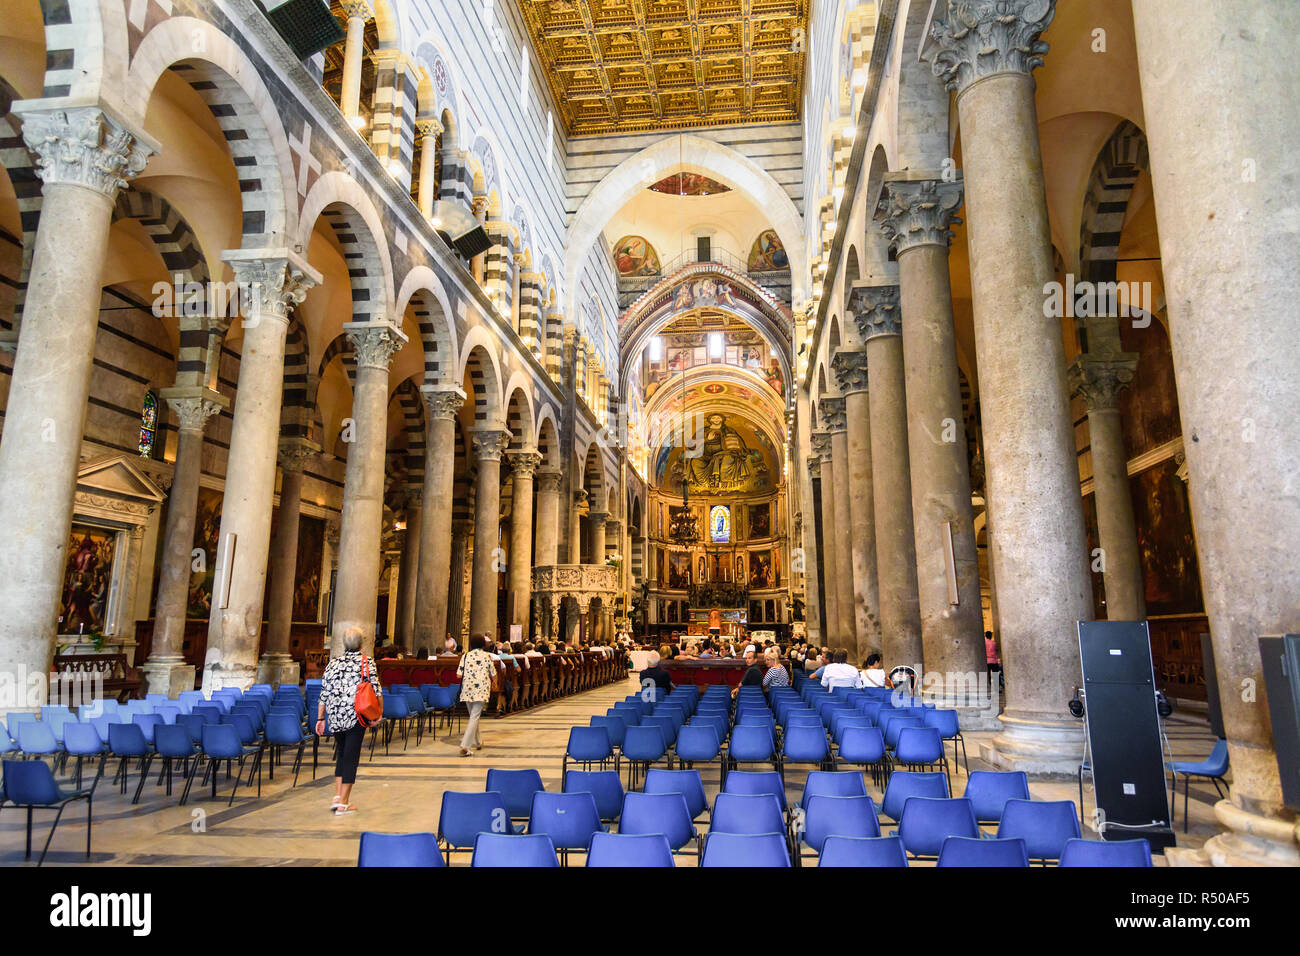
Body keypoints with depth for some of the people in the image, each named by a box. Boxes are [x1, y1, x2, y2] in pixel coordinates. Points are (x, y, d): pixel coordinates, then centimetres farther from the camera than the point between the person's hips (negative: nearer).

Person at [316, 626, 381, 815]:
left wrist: (320, 719, 14)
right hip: (356, 717, -4)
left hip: (335, 717, 4)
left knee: (342, 754, 21)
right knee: (351, 757, 3)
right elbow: (376, 691, -9)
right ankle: (343, 803, 6)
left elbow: (324, 694, 7)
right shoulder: (368, 663, -5)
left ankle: (337, 796, 15)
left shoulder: (333, 664, 5)